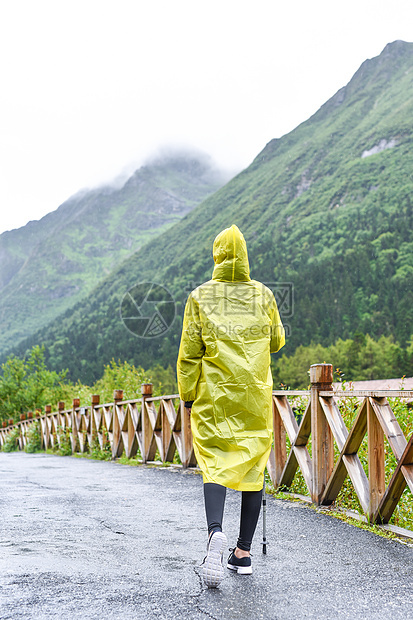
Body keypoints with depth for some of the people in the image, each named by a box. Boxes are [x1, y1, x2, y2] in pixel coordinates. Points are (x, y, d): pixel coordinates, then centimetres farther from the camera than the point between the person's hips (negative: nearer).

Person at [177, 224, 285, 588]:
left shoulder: (200, 297, -1)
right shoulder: (263, 295, 4)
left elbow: (189, 352, -1)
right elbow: (277, 342, 15)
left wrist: (188, 396, 6)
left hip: (215, 397, -1)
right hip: (256, 395, 2)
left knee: (215, 464, 1)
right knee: (252, 467, 8)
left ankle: (216, 532, -25)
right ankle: (243, 553, 11)